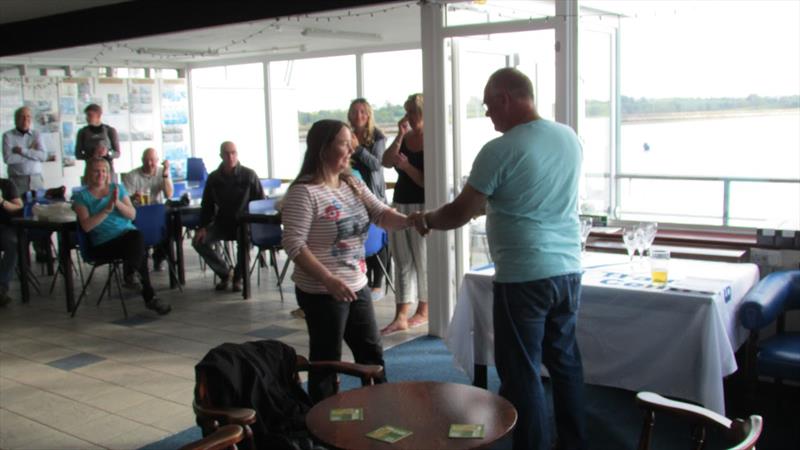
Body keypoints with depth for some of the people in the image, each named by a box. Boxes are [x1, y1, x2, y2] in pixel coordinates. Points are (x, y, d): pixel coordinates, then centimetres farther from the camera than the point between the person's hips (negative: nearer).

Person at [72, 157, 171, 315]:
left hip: (128, 233, 3)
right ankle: (149, 297, -27)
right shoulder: (82, 197, 7)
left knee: (136, 236, -35)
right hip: (103, 244, -3)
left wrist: (118, 203, -11)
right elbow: (86, 226, -8)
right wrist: (107, 210, -14)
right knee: (139, 251, -30)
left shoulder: (118, 188, 16)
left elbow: (132, 215, 5)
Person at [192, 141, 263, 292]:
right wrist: (203, 227, -7)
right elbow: (207, 205, 8)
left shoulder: (249, 175, -6)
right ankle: (225, 272, 5)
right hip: (222, 223, 3)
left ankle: (238, 276, -5)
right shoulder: (213, 178, 2)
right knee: (199, 242, -17)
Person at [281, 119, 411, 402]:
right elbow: (293, 244, -22)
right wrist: (328, 280, -28)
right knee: (326, 364, 5)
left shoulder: (353, 185, 8)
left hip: (357, 287, 8)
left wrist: (409, 221, -21)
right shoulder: (304, 192, -17)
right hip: (322, 293, -8)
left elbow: (381, 214, 0)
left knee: (372, 354, 20)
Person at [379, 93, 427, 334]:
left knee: (422, 260, 6)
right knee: (402, 261, 5)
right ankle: (400, 316, 6)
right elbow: (386, 162, -4)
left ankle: (423, 310, 21)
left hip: (422, 208, -6)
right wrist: (400, 136, -8)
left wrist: (406, 166, -21)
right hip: (399, 205, 7)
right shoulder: (406, 138, 9)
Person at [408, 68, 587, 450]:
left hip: (524, 275, -7)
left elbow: (459, 213, -8)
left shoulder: (500, 150, -14)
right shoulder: (569, 138, 7)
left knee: (522, 373, 4)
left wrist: (426, 220, 11)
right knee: (565, 361, 17)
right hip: (568, 269, 7)